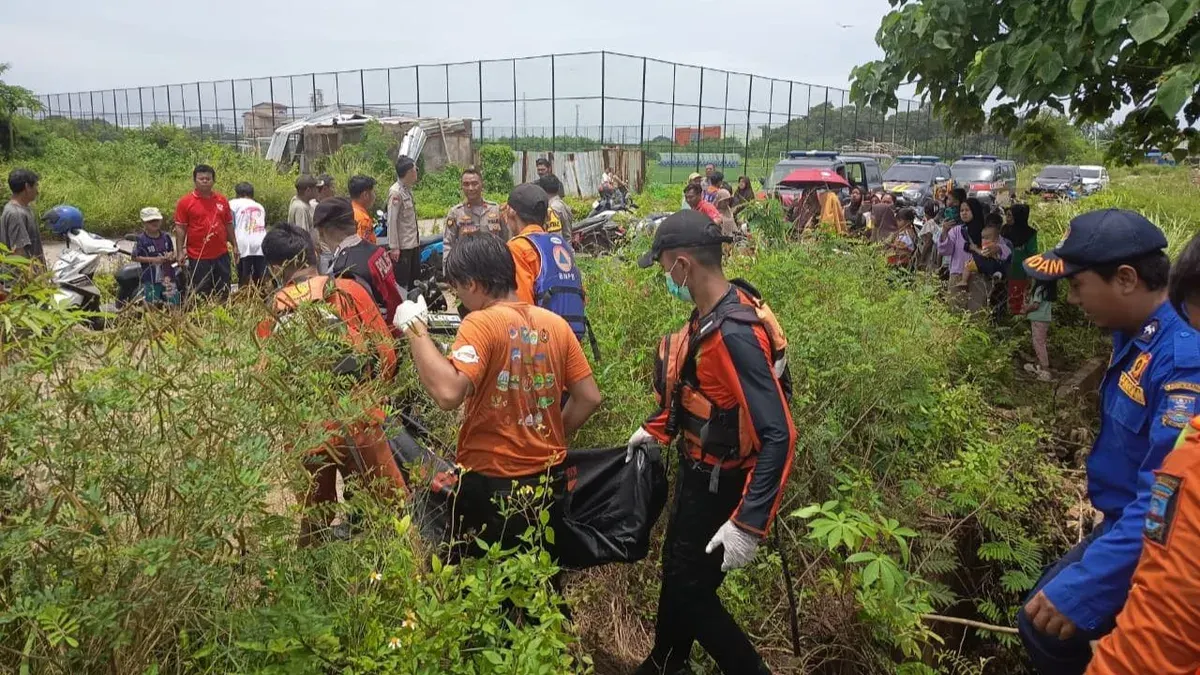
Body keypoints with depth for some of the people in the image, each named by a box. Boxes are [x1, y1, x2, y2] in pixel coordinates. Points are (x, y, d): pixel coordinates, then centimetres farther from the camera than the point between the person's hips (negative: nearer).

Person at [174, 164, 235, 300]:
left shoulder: (222, 200, 7)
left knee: (223, 293, 11)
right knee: (200, 295, 4)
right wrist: (180, 252, -8)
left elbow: (229, 225, 14)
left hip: (221, 255, 3)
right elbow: (180, 228, -3)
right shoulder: (185, 202, -3)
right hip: (198, 257, -3)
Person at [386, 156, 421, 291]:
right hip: (402, 246, -9)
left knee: (415, 280, 18)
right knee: (402, 283, -1)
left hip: (413, 243, 9)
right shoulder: (395, 192, -16)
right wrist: (394, 247, -19)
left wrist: (417, 239, 10)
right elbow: (392, 221, -18)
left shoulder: (408, 189, 10)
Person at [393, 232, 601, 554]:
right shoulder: (555, 323, 1)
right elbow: (589, 398, 3)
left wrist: (414, 327, -21)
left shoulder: (481, 323, -17)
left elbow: (448, 394, -31)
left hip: (489, 483, -6)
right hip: (548, 478, 6)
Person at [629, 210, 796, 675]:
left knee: (692, 590, 5)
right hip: (697, 470, 10)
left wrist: (749, 525, -37)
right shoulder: (710, 312, -3)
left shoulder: (735, 332, -33)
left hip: (718, 484, -10)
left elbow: (778, 437, -35)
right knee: (676, 567, 25)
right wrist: (656, 428, 17)